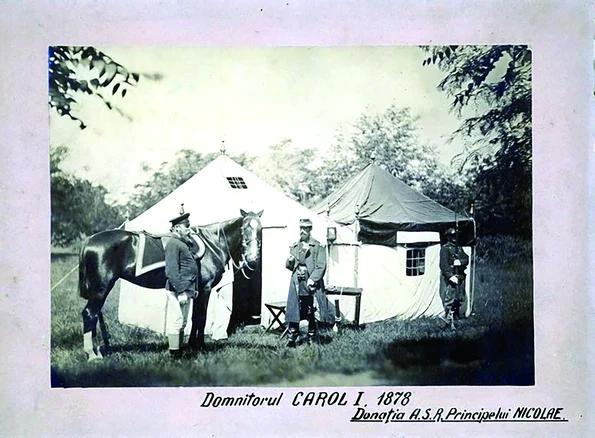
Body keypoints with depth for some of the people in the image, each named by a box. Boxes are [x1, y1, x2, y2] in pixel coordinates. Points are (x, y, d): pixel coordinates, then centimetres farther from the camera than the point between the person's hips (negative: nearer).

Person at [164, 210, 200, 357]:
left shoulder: (187, 243, 17)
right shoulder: (173, 243, -12)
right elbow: (171, 271, -19)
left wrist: (194, 289, 17)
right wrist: (181, 291, -22)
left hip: (187, 290, 10)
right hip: (178, 290, -10)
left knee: (182, 323, 15)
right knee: (176, 322, -6)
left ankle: (179, 350, 23)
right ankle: (174, 354, -2)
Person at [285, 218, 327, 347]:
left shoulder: (318, 246, 1)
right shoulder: (294, 247, 16)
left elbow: (321, 266, -6)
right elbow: (289, 266, 22)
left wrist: (312, 279, -16)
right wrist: (290, 262, -1)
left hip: (311, 285, -3)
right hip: (296, 284, 3)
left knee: (311, 314, 2)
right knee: (293, 312, -1)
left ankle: (311, 339, 13)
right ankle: (291, 340, 4)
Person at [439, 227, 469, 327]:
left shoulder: (459, 248, 18)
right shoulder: (445, 248, -5)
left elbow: (467, 259, 10)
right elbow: (444, 264, -14)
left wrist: (460, 262, -13)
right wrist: (451, 276, -24)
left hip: (460, 277, 7)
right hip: (449, 278, -7)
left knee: (459, 299, 11)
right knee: (450, 300, -9)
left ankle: (456, 317, 20)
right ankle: (449, 320, -8)